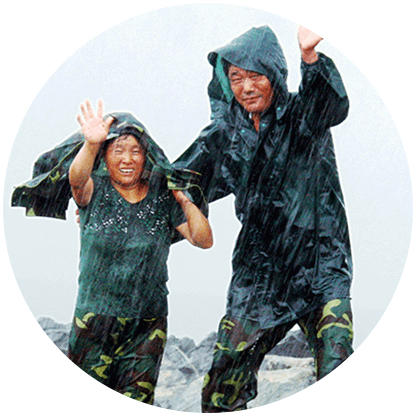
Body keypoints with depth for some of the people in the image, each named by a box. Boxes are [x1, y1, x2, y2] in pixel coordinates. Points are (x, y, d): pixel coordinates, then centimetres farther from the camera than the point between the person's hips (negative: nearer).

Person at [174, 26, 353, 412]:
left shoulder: (302, 115, -5)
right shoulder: (227, 131, 5)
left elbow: (333, 106, -30)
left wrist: (310, 57, -49)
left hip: (319, 261, -3)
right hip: (258, 266, 4)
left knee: (336, 372, -16)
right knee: (222, 384, 5)